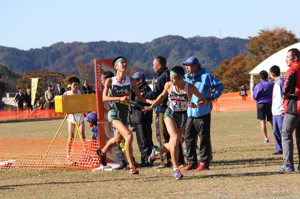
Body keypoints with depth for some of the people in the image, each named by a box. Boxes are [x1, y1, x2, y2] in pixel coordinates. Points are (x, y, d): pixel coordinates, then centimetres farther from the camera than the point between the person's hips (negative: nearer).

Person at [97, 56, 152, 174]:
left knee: (117, 140, 23)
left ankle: (102, 152, 55)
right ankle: (131, 166, -17)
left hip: (126, 114, 5)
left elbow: (139, 98, 7)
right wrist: (120, 98, -30)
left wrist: (151, 102, -11)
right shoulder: (110, 81, -7)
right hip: (115, 114, -5)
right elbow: (104, 98, -16)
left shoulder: (131, 81, 1)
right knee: (129, 136, -25)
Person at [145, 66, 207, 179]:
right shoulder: (169, 85, -9)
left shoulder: (190, 88, -15)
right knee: (175, 138, -25)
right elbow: (163, 95, 13)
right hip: (170, 114, -1)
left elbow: (204, 101, -7)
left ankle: (156, 151, 40)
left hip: (182, 117, 1)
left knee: (173, 145, 7)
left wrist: (196, 105, -27)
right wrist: (151, 107, 16)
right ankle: (175, 167, -13)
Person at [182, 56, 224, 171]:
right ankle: (191, 162, 15)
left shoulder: (206, 77, -4)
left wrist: (212, 98, -7)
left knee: (204, 139, -2)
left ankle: (204, 163, 2)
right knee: (188, 138, 6)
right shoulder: (186, 78, 13)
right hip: (190, 114, 6)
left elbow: (219, 85, -1)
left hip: (202, 113, -6)